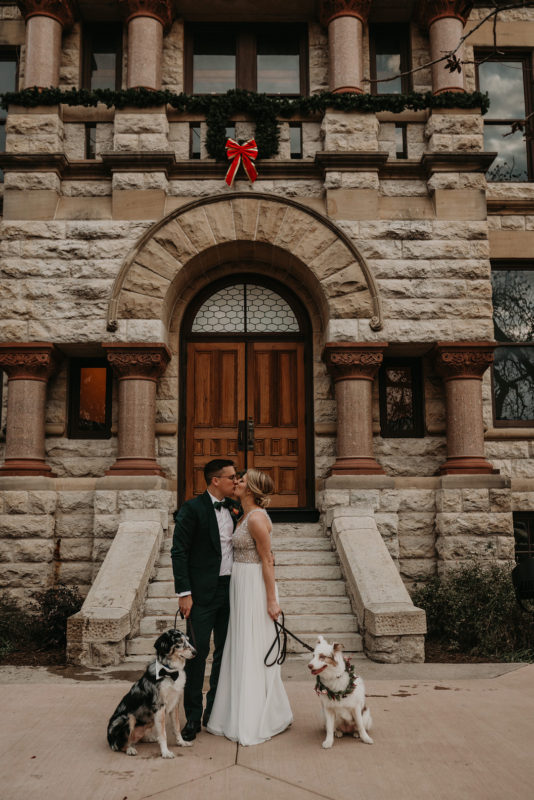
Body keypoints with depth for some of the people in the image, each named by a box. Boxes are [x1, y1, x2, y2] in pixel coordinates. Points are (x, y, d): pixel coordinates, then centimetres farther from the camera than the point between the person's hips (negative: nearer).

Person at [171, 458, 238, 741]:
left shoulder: (232, 508, 9)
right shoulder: (192, 509, -10)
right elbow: (179, 552, -12)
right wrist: (184, 593, -15)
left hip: (230, 590, 7)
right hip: (203, 593, -6)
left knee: (225, 653, 13)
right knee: (198, 652, -1)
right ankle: (193, 717, 12)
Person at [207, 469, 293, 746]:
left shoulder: (257, 518, -18)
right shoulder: (245, 516, 11)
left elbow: (267, 561, -18)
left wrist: (272, 600, -17)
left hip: (254, 587, -10)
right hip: (241, 586, 10)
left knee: (254, 651, -1)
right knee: (241, 648, 15)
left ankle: (255, 722, 11)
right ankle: (241, 712, 28)